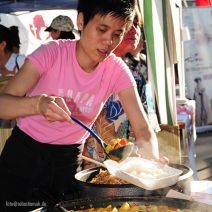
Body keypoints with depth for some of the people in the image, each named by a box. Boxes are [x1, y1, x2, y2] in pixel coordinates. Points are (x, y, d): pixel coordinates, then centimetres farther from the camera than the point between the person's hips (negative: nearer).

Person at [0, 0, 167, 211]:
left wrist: (150, 161, -37)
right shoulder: (52, 52, -19)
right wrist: (38, 103, -46)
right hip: (24, 153, -2)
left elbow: (143, 129, -16)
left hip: (68, 158, 2)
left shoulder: (117, 71, -12)